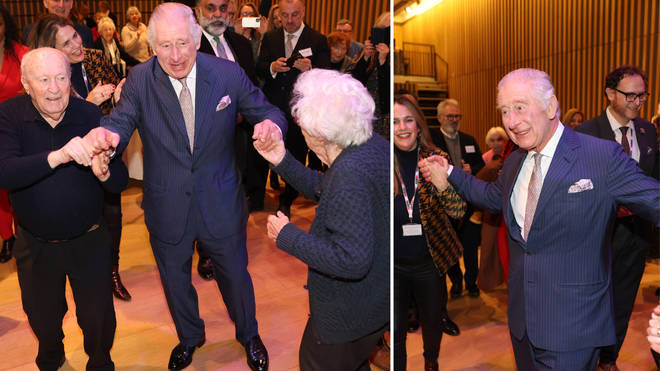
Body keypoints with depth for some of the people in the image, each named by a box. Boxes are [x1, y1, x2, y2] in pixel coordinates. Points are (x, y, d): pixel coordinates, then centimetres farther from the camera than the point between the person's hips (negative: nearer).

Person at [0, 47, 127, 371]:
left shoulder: (90, 115, -12)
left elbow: (120, 182, -13)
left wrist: (103, 173, -35)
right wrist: (57, 156, -43)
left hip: (89, 241, -1)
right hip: (35, 244, 1)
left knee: (98, 317, 12)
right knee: (43, 319, 23)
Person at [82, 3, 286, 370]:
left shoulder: (228, 74, -11)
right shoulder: (140, 80, -9)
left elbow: (267, 111, -6)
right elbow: (122, 122, -16)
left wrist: (271, 124, -31)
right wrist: (106, 133, -41)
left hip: (221, 205, -1)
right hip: (168, 209, 2)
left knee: (235, 274, 19)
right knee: (175, 280, 22)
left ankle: (249, 334, 50)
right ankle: (190, 337, 54)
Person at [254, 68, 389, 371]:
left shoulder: (350, 173, -34)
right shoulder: (374, 145, -5)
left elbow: (352, 260, -36)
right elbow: (326, 192, 9)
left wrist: (287, 236, -26)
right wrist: (282, 161, -1)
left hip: (350, 311, -9)